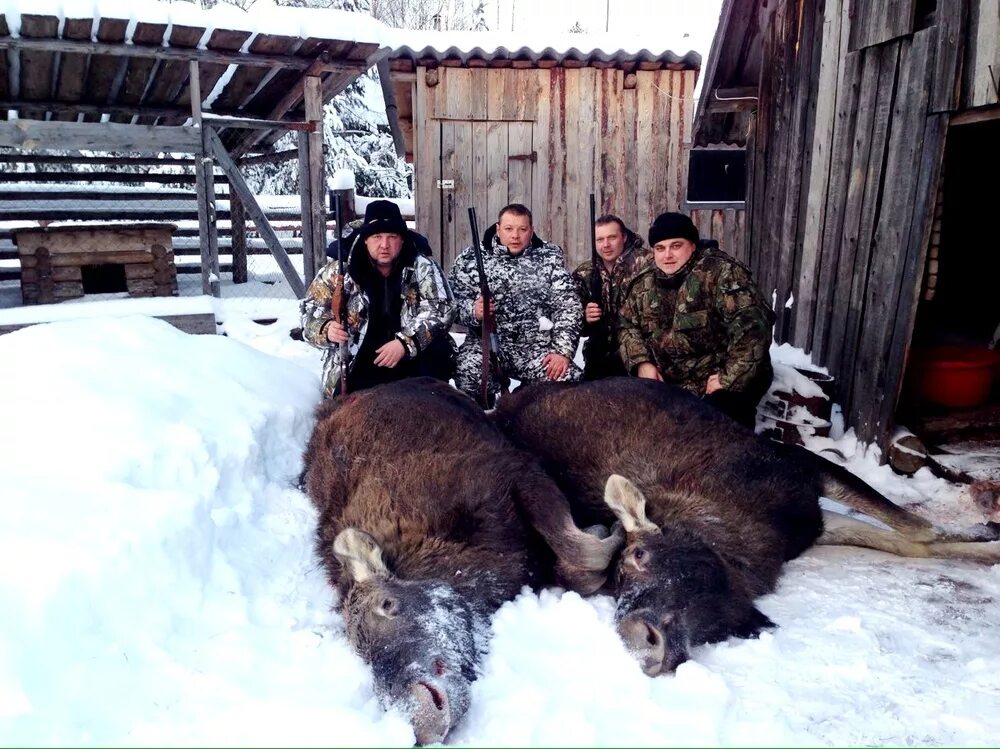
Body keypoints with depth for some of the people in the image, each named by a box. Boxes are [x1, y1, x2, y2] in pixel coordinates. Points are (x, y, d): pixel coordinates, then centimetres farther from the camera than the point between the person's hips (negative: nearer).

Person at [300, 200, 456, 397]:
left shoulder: (422, 268, -4)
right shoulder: (340, 271, -2)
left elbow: (441, 310, -13)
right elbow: (310, 311, 2)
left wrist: (405, 343, -28)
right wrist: (327, 329, -23)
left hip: (413, 359, 1)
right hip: (356, 366, -1)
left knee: (440, 352, -26)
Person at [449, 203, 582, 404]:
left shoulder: (549, 257, 5)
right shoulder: (471, 258, 4)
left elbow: (567, 306, -2)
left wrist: (562, 351, -14)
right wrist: (473, 311, -23)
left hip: (536, 345, 1)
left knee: (567, 378, -26)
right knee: (467, 375, -33)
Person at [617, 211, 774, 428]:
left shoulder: (720, 272, -16)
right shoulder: (642, 278, 3)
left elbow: (752, 325, -23)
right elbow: (627, 323, 11)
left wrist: (729, 378, -25)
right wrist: (641, 362, -6)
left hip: (717, 375, -5)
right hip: (665, 379, 6)